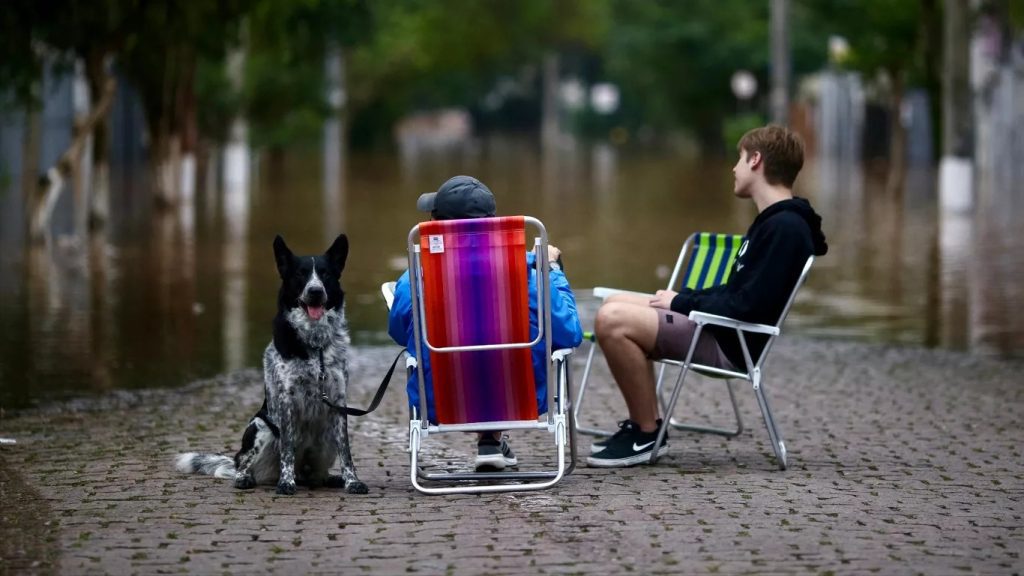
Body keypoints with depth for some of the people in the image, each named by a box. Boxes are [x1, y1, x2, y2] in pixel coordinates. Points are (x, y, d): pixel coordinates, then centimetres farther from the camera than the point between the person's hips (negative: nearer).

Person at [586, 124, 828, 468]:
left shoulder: (785, 228, -19)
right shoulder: (774, 221, 14)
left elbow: (747, 306, -23)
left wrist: (682, 302, -11)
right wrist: (683, 300, 4)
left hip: (732, 346, -11)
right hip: (724, 333, 11)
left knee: (612, 320, -20)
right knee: (616, 306, 15)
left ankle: (647, 435, -10)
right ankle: (643, 426, 12)